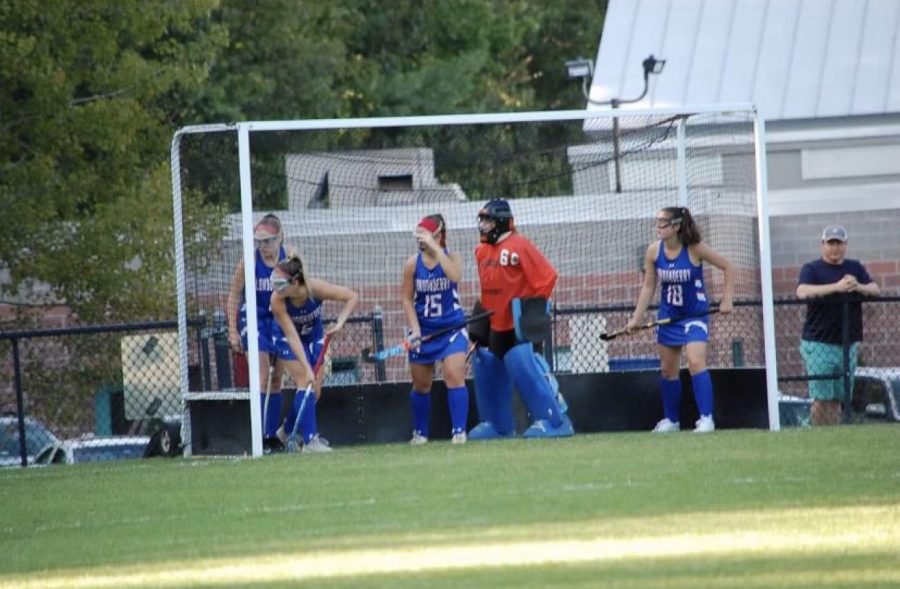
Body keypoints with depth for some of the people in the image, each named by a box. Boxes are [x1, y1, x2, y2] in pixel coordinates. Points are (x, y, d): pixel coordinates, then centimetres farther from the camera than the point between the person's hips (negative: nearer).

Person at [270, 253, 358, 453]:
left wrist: (340, 323, -30)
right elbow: (292, 336, -31)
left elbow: (352, 297, -19)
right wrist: (307, 369, -34)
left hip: (314, 335, 3)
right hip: (288, 340, -2)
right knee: (305, 383, -17)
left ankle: (288, 430, 21)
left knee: (315, 389, 0)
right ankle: (310, 440, -17)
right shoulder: (277, 301, -33)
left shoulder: (315, 288, -32)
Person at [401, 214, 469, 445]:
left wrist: (435, 247, -29)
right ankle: (420, 433, 25)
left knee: (455, 377, -17)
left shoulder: (452, 257, -7)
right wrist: (414, 328, -12)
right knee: (421, 384, 9)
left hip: (452, 328, -2)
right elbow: (407, 299, 0)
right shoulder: (413, 264, -3)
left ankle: (459, 431, -13)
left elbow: (454, 275, -30)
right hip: (423, 330, 2)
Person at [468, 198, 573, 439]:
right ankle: (497, 425, 22)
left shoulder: (519, 246, -13)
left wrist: (536, 305, -13)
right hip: (495, 324, 9)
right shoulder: (482, 251, 12)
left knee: (524, 368, -18)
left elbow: (546, 276, -13)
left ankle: (553, 420, -15)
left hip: (518, 326, -9)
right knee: (486, 369, 10)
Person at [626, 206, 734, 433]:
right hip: (668, 316, 5)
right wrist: (637, 318, -1)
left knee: (696, 362, -21)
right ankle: (671, 420, 27)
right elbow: (648, 286, 3)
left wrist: (727, 299, -13)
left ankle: (706, 418, -20)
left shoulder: (694, 249, -17)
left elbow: (727, 267, -7)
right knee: (668, 369, 12)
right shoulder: (653, 251, -6)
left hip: (694, 315, -5)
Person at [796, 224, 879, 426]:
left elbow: (875, 290, 2)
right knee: (822, 399, -8)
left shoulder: (855, 267, 13)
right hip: (819, 344, -4)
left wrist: (858, 287, -21)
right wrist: (837, 287, -30)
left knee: (837, 399, 7)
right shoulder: (812, 269, -1)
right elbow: (802, 292, -20)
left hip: (848, 344, 4)